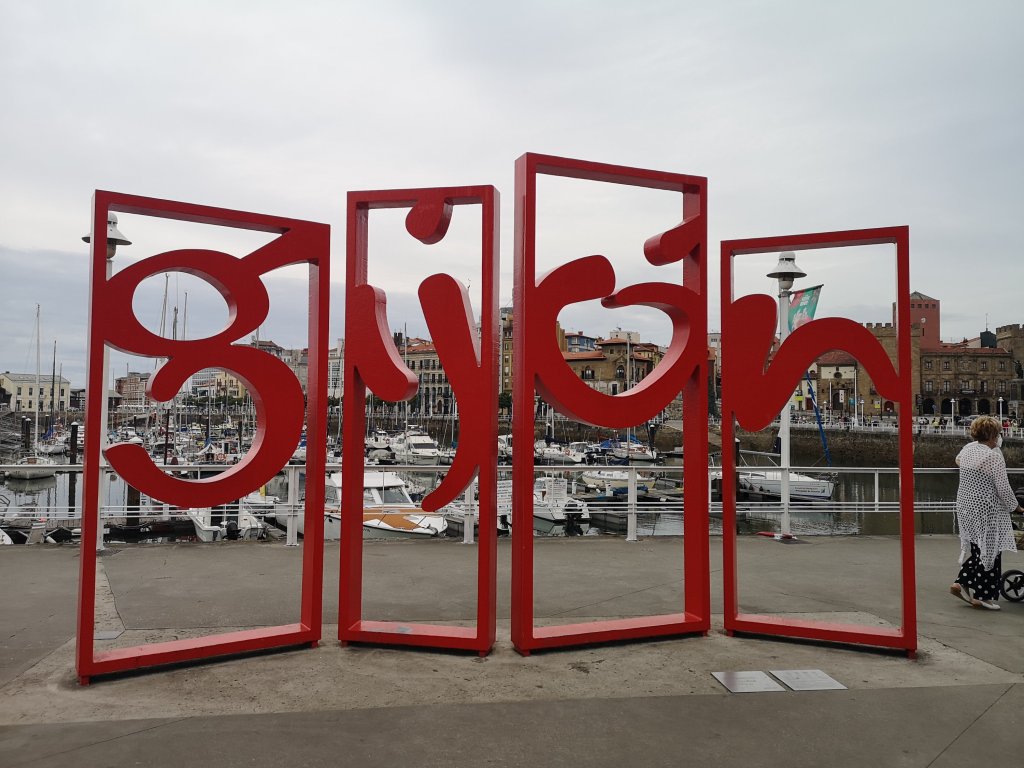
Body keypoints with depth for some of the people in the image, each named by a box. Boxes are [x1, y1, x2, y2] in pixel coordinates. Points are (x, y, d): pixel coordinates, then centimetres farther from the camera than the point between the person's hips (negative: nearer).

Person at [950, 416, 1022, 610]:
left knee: (975, 547, 17)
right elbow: (1003, 489, -17)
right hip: (985, 510, -8)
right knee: (988, 550, 2)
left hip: (964, 505, 8)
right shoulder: (993, 456, -18)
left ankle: (961, 583, 13)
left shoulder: (967, 448, 6)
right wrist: (1016, 507, -3)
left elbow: (958, 460, 31)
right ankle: (982, 596, 7)